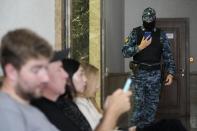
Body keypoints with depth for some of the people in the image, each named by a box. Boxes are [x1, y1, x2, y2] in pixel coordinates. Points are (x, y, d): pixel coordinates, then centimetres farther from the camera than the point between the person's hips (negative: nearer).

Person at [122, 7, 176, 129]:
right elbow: (125, 51, -4)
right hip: (140, 72, -2)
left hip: (155, 73, 2)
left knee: (153, 103, 5)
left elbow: (168, 55, 5)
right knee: (139, 102, -7)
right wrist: (139, 47, -17)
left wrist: (170, 72, -4)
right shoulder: (136, 32, 1)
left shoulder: (161, 34, 5)